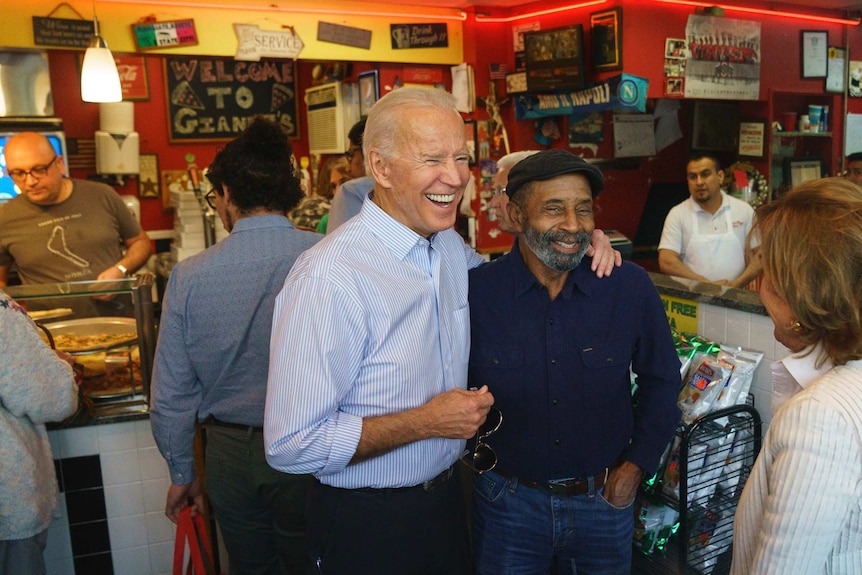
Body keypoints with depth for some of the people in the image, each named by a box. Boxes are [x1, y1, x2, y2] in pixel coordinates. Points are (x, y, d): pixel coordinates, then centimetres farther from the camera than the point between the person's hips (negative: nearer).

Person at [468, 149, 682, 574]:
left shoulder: (631, 288, -9)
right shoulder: (476, 292, -15)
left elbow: (661, 380, 4)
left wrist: (637, 463, 1)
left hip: (604, 502, 2)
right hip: (508, 502, -1)